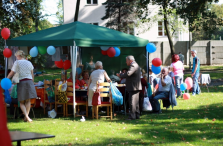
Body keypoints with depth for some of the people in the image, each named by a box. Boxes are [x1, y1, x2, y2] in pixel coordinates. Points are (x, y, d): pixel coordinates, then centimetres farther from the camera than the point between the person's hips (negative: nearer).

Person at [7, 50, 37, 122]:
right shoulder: (29, 63, 12)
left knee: (21, 102, 3)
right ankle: (26, 117, 7)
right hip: (29, 81, 3)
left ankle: (26, 116, -16)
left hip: (21, 82, -3)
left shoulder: (17, 63, -1)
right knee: (28, 100, 12)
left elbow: (12, 73, -1)